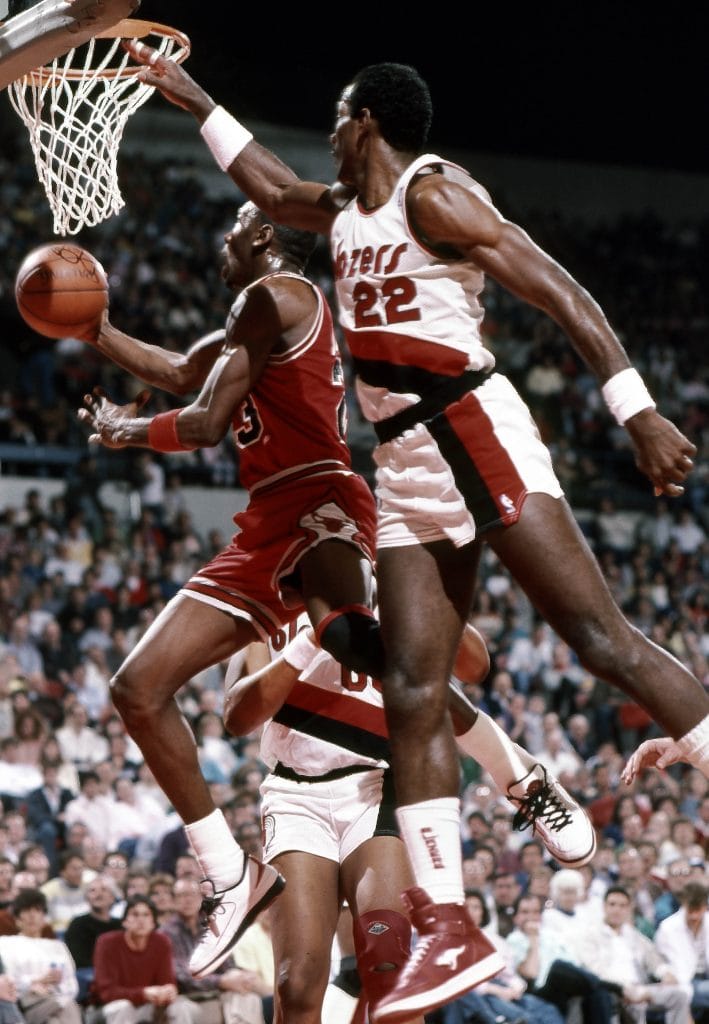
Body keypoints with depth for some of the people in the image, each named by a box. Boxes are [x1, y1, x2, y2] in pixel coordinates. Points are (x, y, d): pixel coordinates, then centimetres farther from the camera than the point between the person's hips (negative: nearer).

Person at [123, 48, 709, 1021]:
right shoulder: (347, 209, 19)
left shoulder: (433, 193, -7)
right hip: (408, 468, 9)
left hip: (474, 431, -9)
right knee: (412, 696, 0)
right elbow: (270, 187, 41)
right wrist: (189, 96, 44)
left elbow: (557, 289, -14)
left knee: (604, 639, -16)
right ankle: (449, 932, -3)